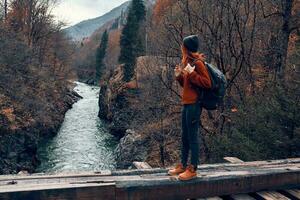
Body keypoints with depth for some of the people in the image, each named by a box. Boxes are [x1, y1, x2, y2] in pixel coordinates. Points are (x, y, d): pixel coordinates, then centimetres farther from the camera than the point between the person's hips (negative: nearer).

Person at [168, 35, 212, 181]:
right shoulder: (188, 62, 17)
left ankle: (192, 170, 6)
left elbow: (207, 83, -16)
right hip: (186, 104, 9)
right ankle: (183, 165, 25)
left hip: (194, 105, -9)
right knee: (184, 137, 14)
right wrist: (179, 75, 7)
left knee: (192, 137, -3)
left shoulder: (198, 63, -10)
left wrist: (191, 73, -20)